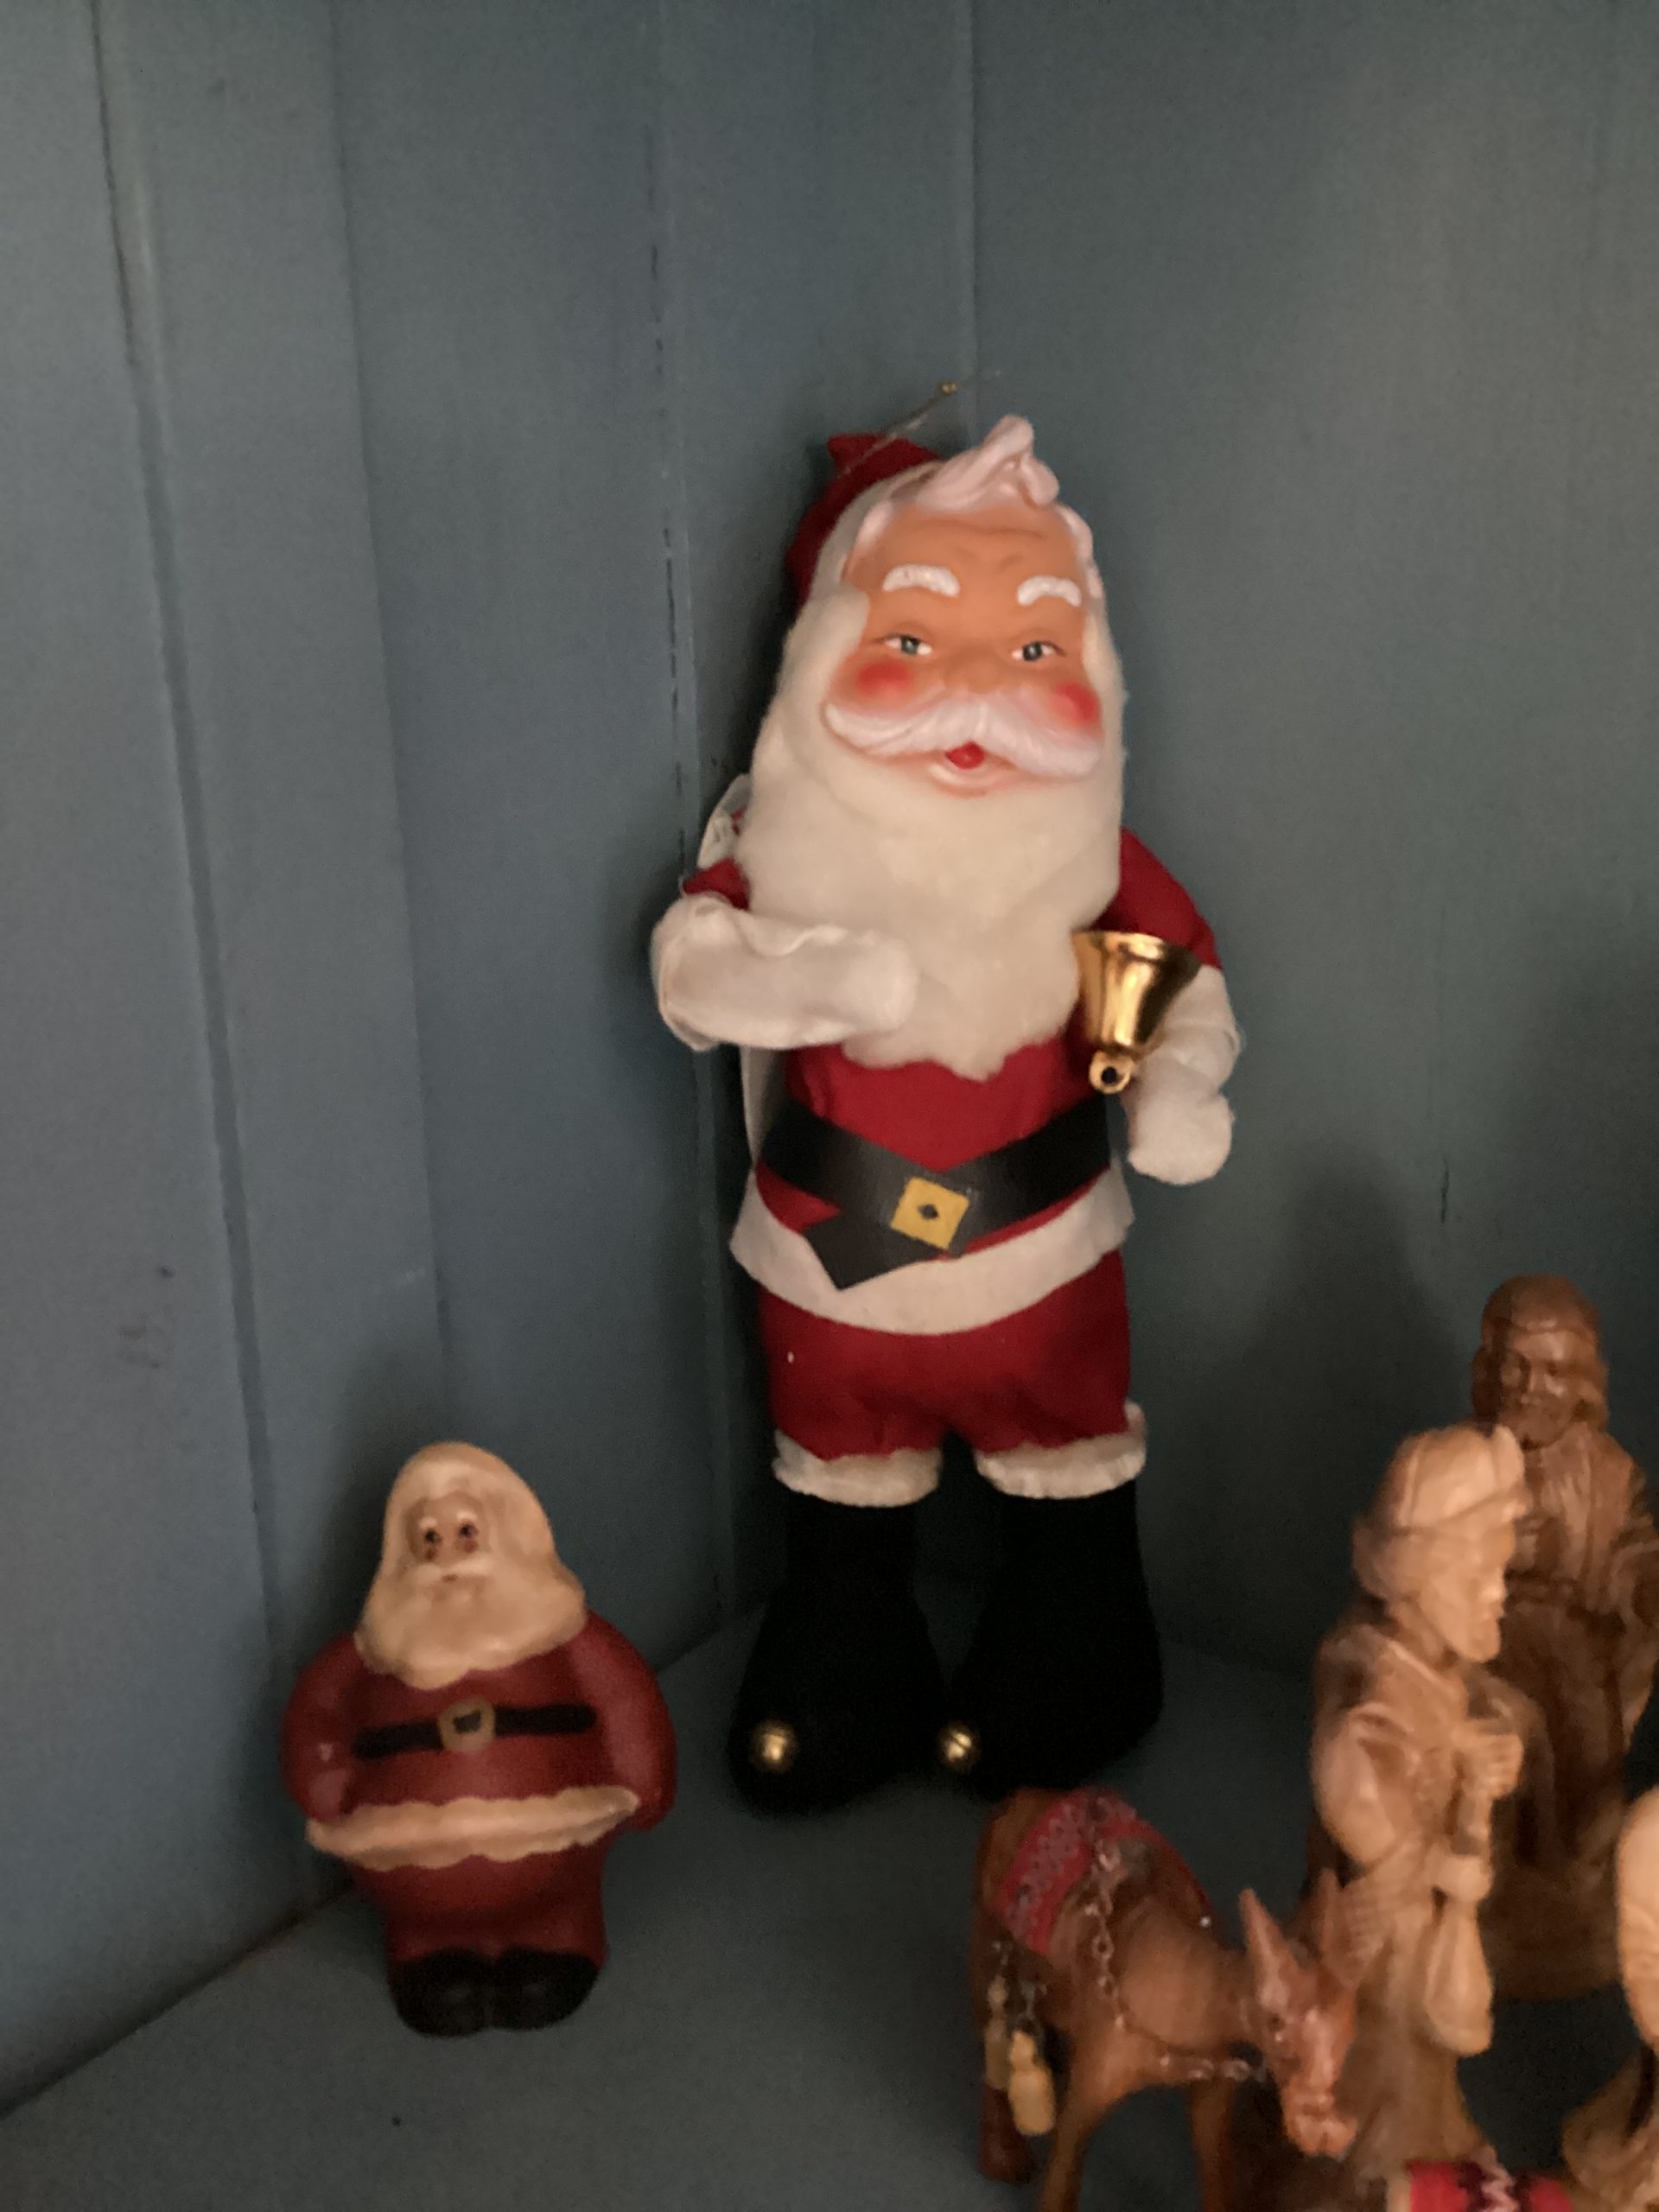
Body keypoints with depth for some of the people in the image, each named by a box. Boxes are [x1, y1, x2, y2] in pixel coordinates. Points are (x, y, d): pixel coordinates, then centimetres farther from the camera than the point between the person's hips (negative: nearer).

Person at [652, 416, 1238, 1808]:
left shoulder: (1091, 856, -12)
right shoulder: (789, 842, -14)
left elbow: (1186, 973, -6)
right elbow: (687, 965, -19)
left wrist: (1179, 1085, -25)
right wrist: (799, 975, -37)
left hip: (1040, 1248, 0)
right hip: (834, 1253, 1)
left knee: (1068, 1484, 18)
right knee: (844, 1503, 21)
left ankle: (1066, 1685, 43)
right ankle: (845, 1688, 45)